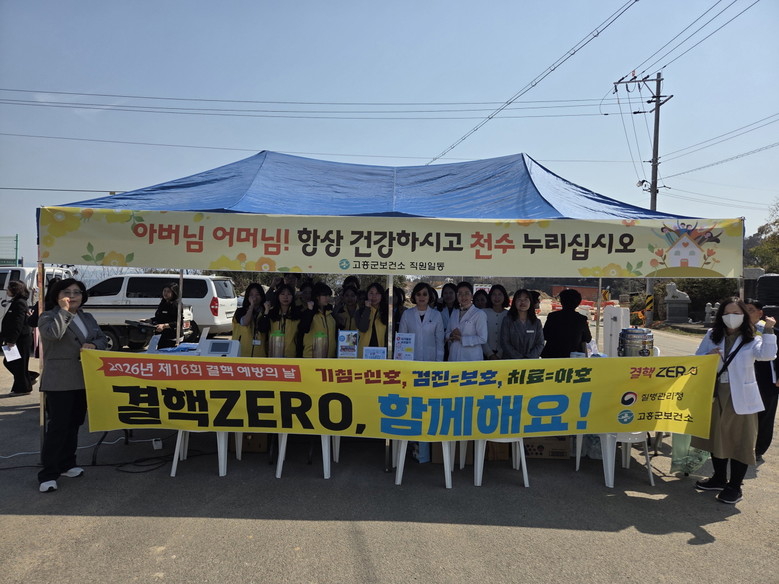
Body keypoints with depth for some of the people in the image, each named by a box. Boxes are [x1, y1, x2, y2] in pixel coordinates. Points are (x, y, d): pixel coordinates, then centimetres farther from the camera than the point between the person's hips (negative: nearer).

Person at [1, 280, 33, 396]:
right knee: (8, 362, 15)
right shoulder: (15, 302, 16)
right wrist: (7, 338, 19)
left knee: (19, 365, -2)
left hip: (21, 340, -10)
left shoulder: (20, 303, -16)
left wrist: (11, 340, -22)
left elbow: (18, 324, -22)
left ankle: (22, 388, 7)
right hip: (16, 339, 10)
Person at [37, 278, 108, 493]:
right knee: (58, 426, -7)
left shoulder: (88, 318, 15)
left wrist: (93, 345, -11)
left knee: (74, 423, 14)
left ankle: (66, 464, 27)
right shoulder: (48, 317, -3)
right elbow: (52, 334, -24)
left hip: (83, 380, 7)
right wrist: (64, 310, -20)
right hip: (59, 382, -6)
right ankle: (48, 474, 1)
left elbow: (103, 339, 11)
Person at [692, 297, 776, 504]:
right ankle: (719, 479, 34)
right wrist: (708, 357, -14)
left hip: (740, 398, -4)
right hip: (715, 394, 4)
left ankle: (735, 487, 18)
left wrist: (768, 331, -29)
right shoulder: (712, 336, 6)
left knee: (739, 442, 4)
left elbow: (767, 355, -22)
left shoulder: (752, 340, -3)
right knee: (716, 438, 16)